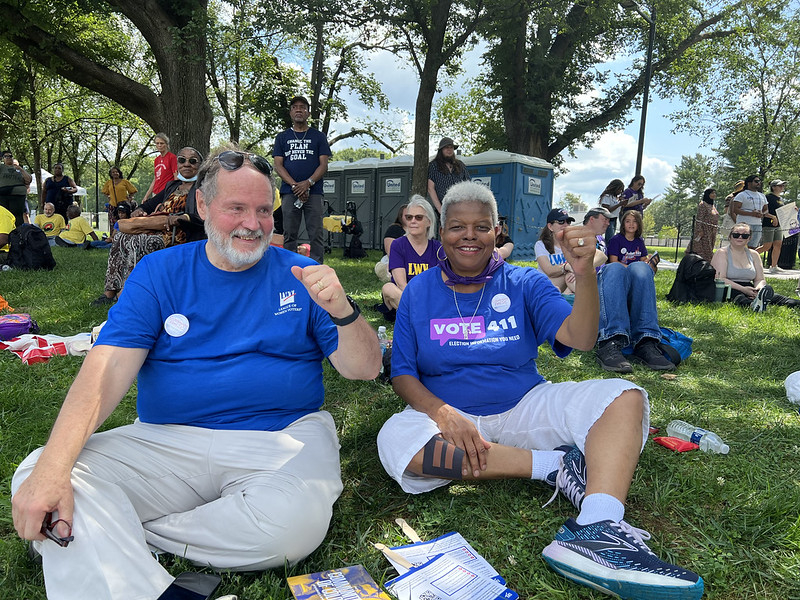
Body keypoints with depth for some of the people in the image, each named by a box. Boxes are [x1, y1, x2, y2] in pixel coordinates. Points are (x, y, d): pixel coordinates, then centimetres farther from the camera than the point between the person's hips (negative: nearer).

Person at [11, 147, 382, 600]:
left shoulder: (300, 276, 4)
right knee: (38, 478, -18)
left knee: (293, 524, -31)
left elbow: (365, 369, 0)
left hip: (284, 438, 0)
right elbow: (109, 368, -6)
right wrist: (53, 467, -22)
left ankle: (116, 535, -9)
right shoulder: (160, 271, 6)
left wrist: (342, 311, -21)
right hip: (166, 440, 1)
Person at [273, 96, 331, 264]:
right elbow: (278, 165, 7)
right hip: (289, 192, 1)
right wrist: (295, 185, -10)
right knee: (289, 235, 1)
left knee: (316, 234, -5)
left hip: (314, 192, -1)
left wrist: (308, 183, -13)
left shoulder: (318, 136, 13)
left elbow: (323, 165, 4)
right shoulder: (282, 137, 16)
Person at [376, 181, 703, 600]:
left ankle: (596, 531, -41)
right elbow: (403, 374, -2)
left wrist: (585, 273, -31)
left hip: (525, 408, 1)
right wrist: (442, 413, -22)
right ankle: (555, 465, -21)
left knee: (624, 397, -17)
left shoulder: (524, 283, 2)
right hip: (449, 416, 0)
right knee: (394, 441, -33)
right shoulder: (418, 292, 2)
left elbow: (579, 339, -13)